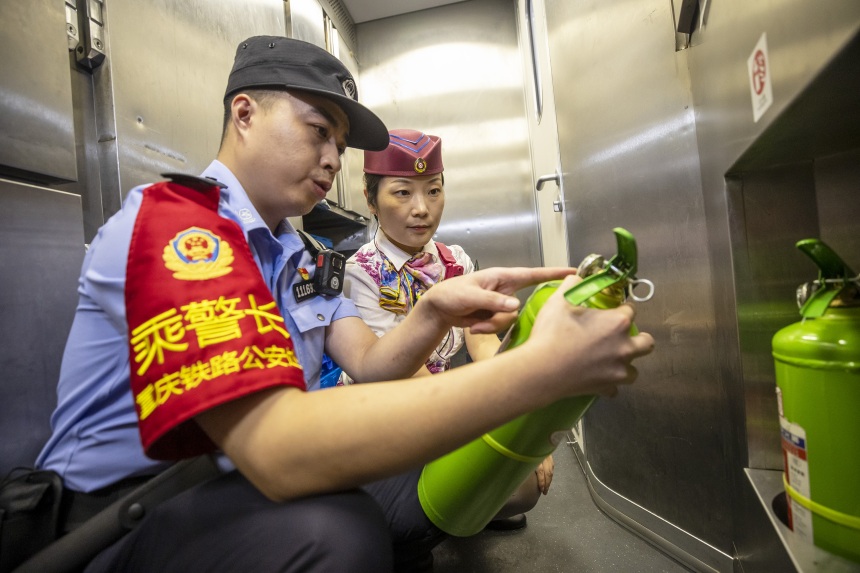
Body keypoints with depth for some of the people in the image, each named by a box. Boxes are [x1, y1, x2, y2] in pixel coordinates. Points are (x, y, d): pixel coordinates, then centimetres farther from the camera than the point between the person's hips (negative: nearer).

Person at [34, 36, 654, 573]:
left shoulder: (297, 255, 6)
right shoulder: (173, 222, -23)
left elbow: (368, 365, -3)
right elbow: (275, 449, -36)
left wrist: (435, 314, -24)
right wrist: (542, 368, -37)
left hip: (253, 481, 7)